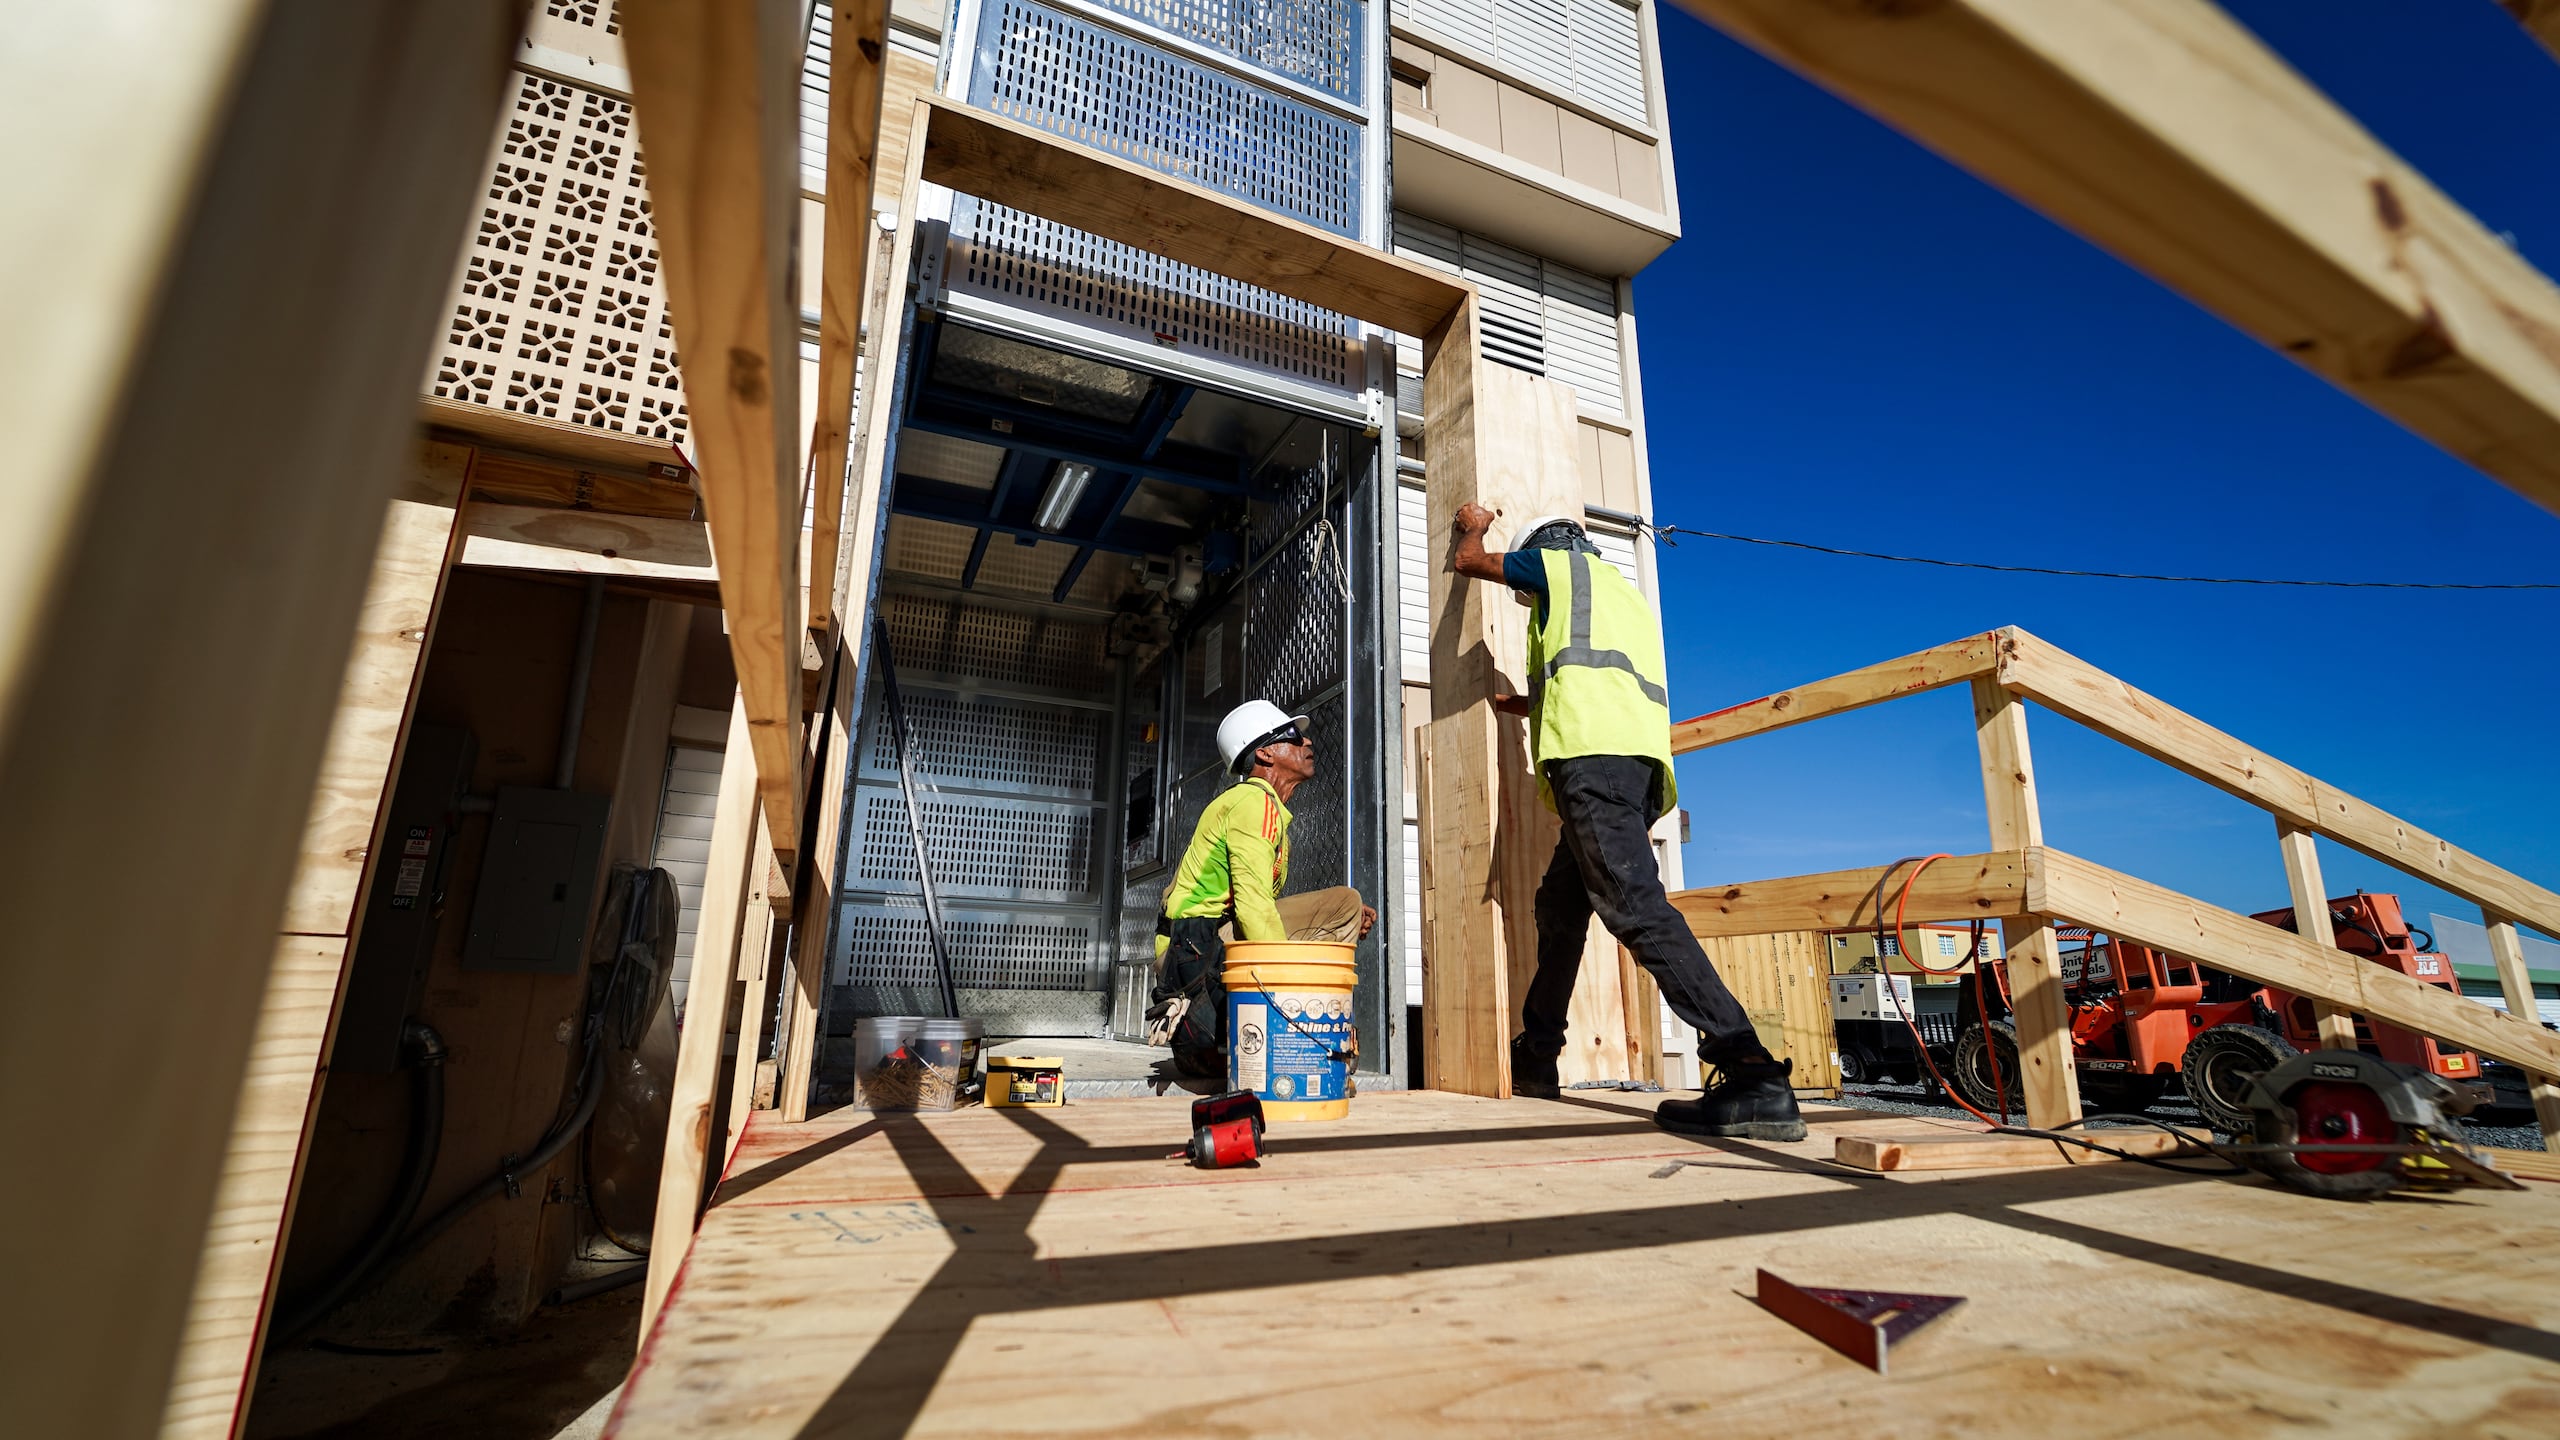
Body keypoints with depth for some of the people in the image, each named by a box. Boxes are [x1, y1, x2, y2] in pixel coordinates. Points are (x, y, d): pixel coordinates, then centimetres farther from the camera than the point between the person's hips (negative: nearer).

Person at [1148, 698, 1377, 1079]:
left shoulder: (1267, 807, 22)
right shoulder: (1254, 800, -10)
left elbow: (1263, 907, 17)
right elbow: (1253, 906, -20)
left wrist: (1342, 918, 8)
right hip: (1199, 945, -10)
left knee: (1346, 902, 8)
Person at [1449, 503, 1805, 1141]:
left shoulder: (1558, 563, 17)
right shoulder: (1626, 594, 37)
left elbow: (1470, 560, 29)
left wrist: (1474, 527, 51)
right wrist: (1534, 705, 53)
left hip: (1593, 755, -9)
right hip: (1643, 760, 9)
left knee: (1637, 908, -19)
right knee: (1560, 905, 17)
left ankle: (1756, 1081, -27)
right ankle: (1535, 1057, 26)